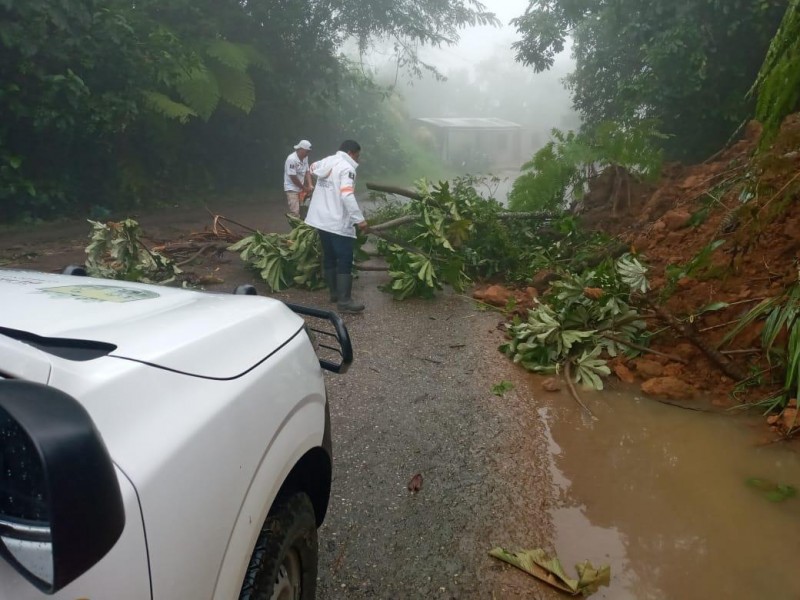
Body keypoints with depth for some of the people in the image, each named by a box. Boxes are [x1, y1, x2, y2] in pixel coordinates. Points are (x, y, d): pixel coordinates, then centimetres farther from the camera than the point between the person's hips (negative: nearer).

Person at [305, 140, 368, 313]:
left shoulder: (326, 162, 11)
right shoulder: (347, 168, -15)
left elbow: (313, 168, 34)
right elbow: (347, 196, -26)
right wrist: (359, 219, -26)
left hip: (321, 220, 9)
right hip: (338, 223, -9)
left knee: (329, 258, 17)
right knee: (345, 261, -7)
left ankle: (335, 293, 27)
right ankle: (344, 301, -9)